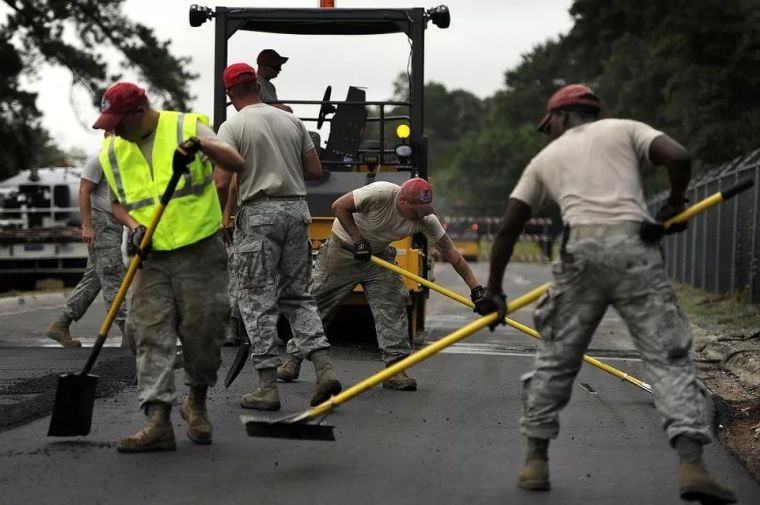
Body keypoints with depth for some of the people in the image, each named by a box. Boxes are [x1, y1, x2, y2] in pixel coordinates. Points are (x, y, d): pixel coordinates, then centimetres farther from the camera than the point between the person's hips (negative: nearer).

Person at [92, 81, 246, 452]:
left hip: (199, 252, -3)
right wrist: (132, 225, -2)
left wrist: (201, 144, -31)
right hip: (151, 258, 3)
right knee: (151, 335, -7)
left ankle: (196, 403, 26)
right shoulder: (112, 153, 7)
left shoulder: (187, 127, -6)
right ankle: (158, 423, -10)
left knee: (201, 333, 1)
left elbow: (237, 164, -14)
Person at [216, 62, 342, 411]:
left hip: (258, 214, -5)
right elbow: (315, 171, 12)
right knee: (298, 296, 14)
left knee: (258, 301, 0)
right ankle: (324, 368, 1)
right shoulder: (291, 121, 10)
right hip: (297, 209, 5)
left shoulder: (232, 127, -6)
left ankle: (268, 386, -1)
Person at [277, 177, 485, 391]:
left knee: (392, 307, -12)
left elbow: (451, 253, -14)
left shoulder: (426, 219, -19)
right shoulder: (381, 194, -33)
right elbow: (339, 206, -24)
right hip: (343, 247, -4)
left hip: (378, 255, 4)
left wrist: (476, 287, -18)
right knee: (315, 303, 0)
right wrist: (358, 241, -26)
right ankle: (294, 358, 13)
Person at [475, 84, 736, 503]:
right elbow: (678, 156, -1)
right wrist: (674, 204, 17)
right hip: (634, 247, -1)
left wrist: (493, 290, 27)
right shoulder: (625, 129, 18)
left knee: (555, 357, 16)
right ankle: (691, 464, -15)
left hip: (580, 253, 1)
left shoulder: (545, 158, 24)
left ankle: (536, 461, 19)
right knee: (668, 356, -1)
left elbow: (508, 226, 21)